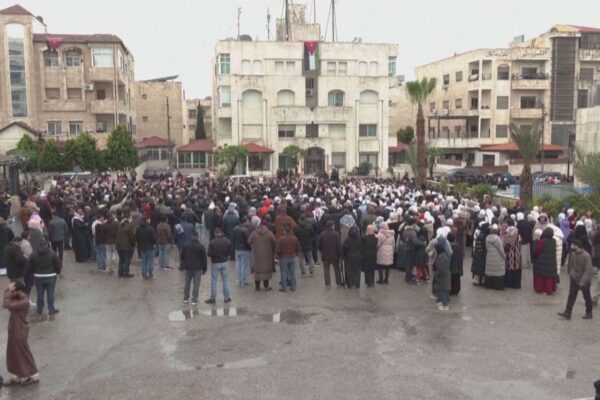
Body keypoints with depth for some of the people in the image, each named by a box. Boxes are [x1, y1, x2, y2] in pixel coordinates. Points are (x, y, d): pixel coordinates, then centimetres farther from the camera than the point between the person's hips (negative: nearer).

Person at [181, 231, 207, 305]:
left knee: (187, 283, 16)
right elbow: (204, 259, -7)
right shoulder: (201, 246, -10)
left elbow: (182, 257, 9)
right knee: (196, 284, 1)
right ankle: (194, 300, 0)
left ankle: (185, 299, 24)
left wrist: (184, 266, 22)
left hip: (188, 268, 4)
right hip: (198, 268, -4)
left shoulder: (186, 246, 0)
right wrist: (204, 269, 1)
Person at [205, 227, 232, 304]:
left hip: (215, 263, -4)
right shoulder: (227, 241, -5)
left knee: (214, 281, 5)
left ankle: (213, 298, 10)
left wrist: (214, 255, 5)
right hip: (224, 262, 4)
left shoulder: (213, 242, -19)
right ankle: (227, 297, 18)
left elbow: (209, 254, -16)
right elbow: (229, 252, 2)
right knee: (225, 280, 13)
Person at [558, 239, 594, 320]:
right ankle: (567, 313, 5)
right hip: (574, 279, 6)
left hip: (584, 281, -6)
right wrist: (571, 273, 2)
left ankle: (589, 313, 28)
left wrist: (582, 282, -26)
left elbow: (588, 270, -25)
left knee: (587, 297, 12)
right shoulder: (573, 254, -4)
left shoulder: (586, 256, -24)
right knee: (571, 296, 4)